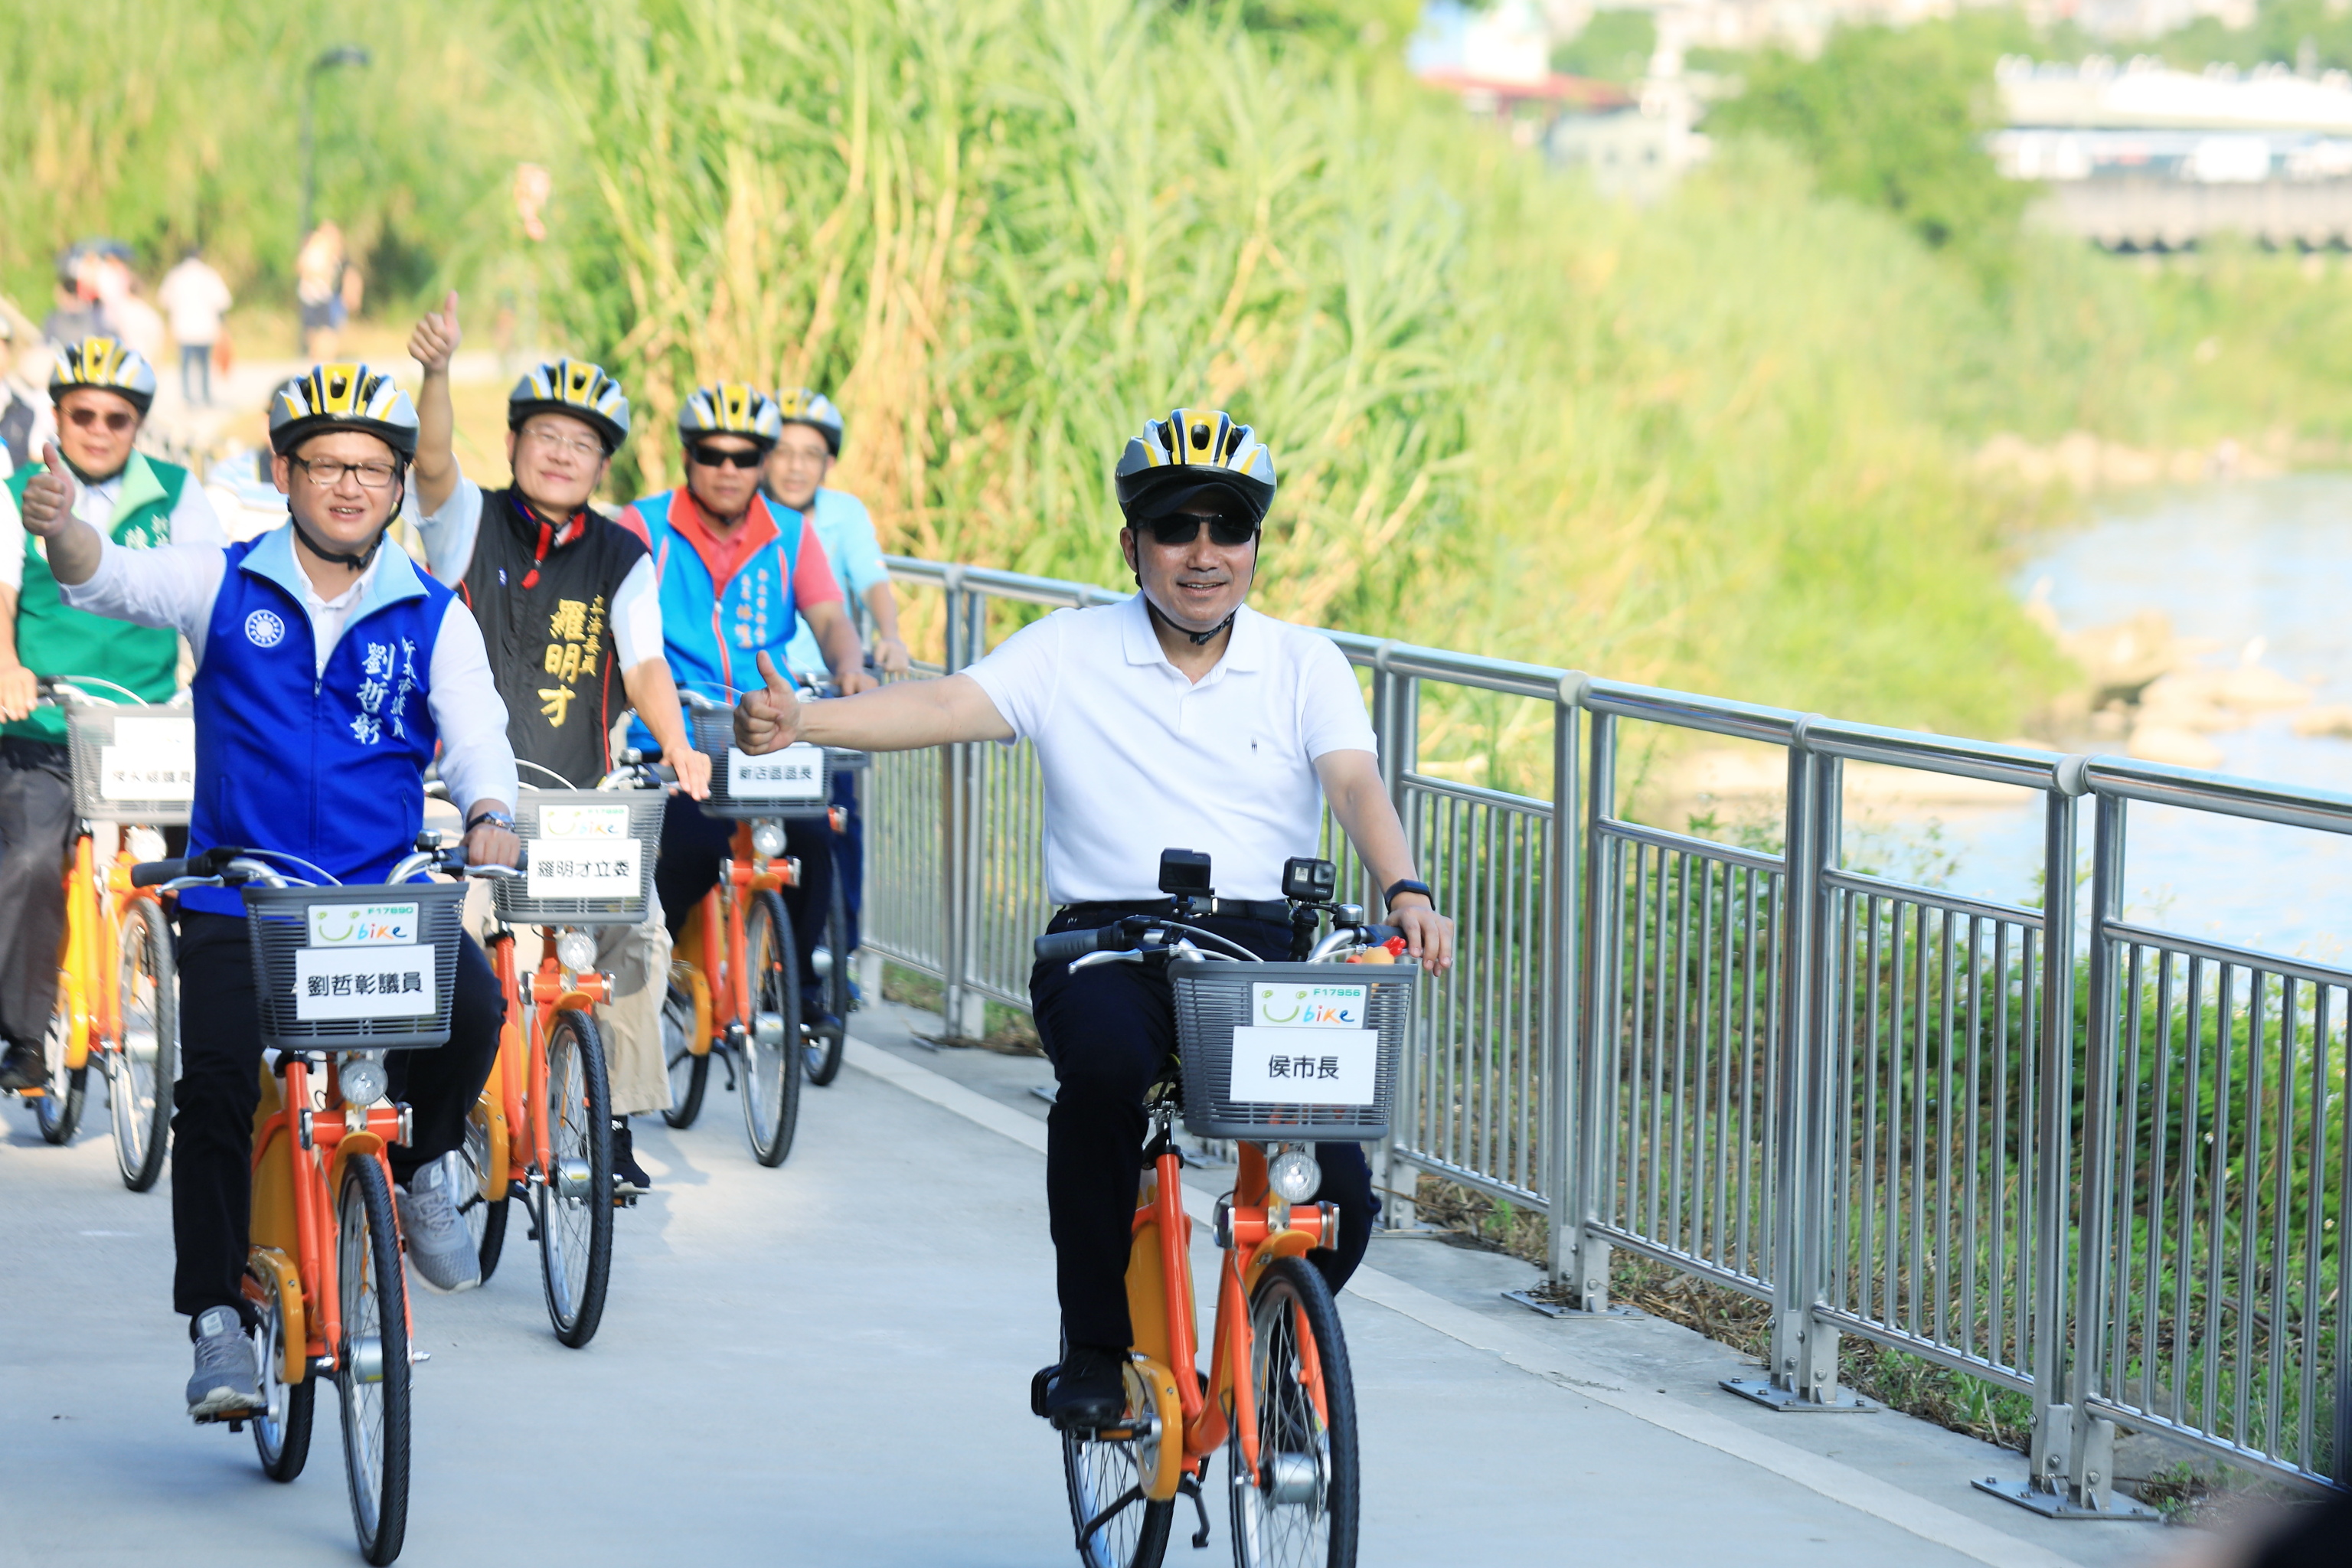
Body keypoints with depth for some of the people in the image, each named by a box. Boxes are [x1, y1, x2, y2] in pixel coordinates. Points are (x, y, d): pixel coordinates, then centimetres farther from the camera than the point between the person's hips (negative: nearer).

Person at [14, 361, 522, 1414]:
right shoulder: (225, 586, 4)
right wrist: (63, 530, -34)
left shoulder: (432, 616, 5)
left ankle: (418, 1167, 4)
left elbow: (476, 733, -5)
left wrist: (490, 816, -29)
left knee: (471, 1008, -26)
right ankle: (217, 1319, -2)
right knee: (215, 1088, -15)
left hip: (383, 895, 0)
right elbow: (112, 581, -10)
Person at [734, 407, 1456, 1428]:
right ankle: (1095, 1346, -16)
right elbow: (947, 705, -4)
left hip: (1269, 941, 1)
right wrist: (798, 721, -21)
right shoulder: (1070, 654, 9)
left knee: (1337, 1195, -16)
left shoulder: (1304, 666, 11)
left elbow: (1355, 784, -3)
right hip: (1110, 935, -1)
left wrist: (1404, 892, -24)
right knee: (1105, 1067, -36)